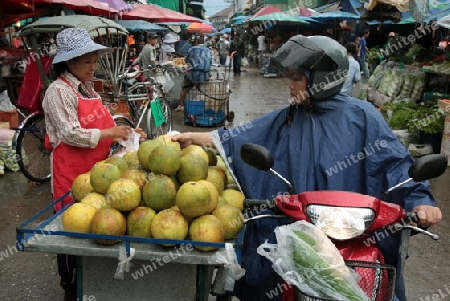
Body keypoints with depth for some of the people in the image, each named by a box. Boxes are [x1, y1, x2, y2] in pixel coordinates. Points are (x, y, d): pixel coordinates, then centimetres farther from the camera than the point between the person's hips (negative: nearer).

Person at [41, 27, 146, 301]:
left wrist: (124, 131, -1)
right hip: (72, 173, -8)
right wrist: (110, 133, -20)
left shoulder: (87, 87, 10)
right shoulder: (58, 92, -15)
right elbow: (72, 134, -22)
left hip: (95, 168, 8)